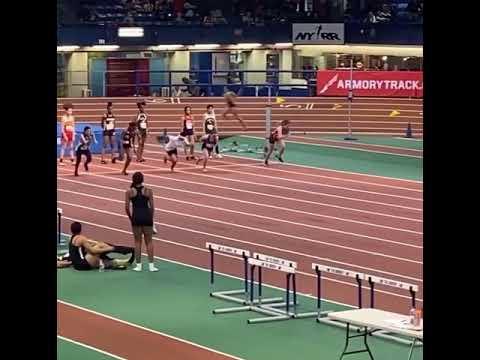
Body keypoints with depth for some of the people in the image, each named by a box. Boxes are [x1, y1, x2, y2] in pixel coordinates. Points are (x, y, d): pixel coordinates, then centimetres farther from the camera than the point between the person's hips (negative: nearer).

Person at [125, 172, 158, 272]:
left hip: (136, 216, 0)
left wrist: (131, 218, 10)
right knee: (149, 241, 7)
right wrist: (151, 218, 10)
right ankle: (151, 265, 5)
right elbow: (152, 207, -1)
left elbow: (127, 207, -3)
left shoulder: (129, 192, -1)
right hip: (147, 216, 0)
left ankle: (138, 265, 9)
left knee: (137, 241, 9)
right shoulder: (148, 191, -1)